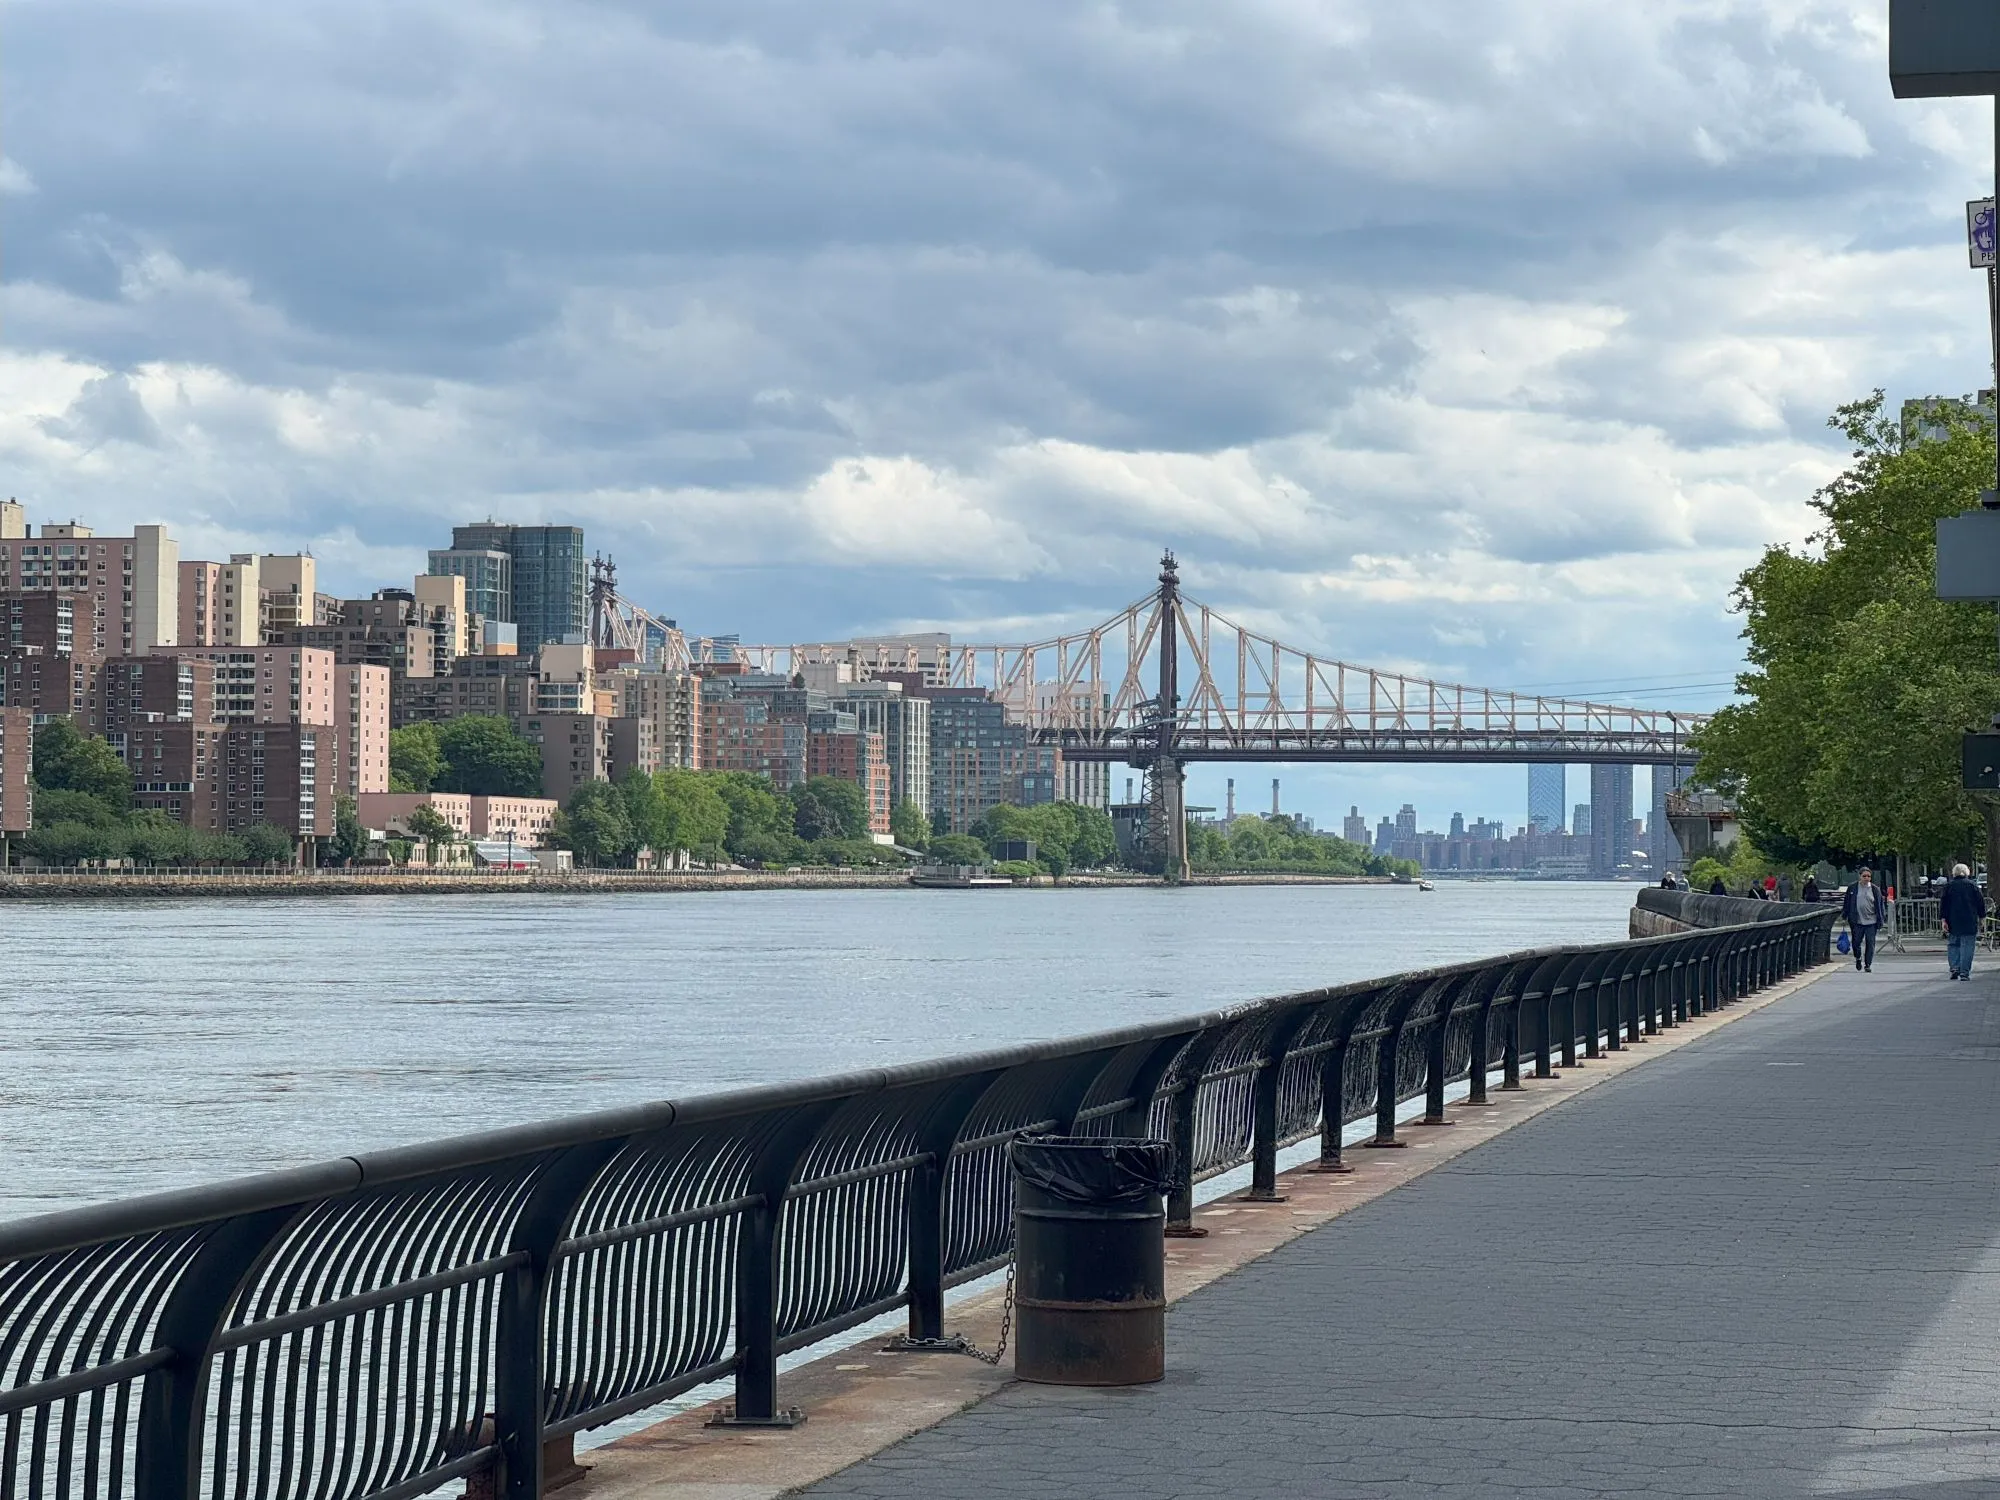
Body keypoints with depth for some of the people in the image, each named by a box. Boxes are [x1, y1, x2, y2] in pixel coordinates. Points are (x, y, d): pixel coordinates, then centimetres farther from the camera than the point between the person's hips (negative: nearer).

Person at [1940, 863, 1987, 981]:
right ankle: (1965, 972, -4)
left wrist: (1944, 919, 0)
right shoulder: (1972, 885, 2)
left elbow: (1943, 904, -1)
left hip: (1953, 922, 1)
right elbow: (1981, 902, 5)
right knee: (1967, 947, 0)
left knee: (1953, 945, 12)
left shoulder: (1948, 886, 3)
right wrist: (1982, 916, 16)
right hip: (1970, 922, -1)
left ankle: (1954, 968, -3)